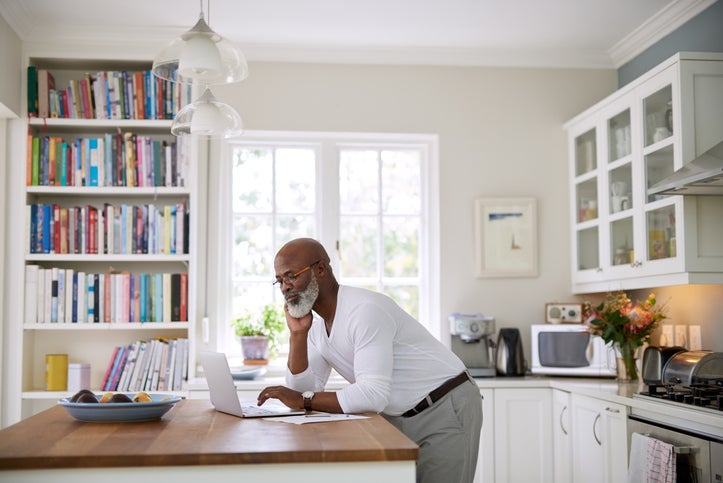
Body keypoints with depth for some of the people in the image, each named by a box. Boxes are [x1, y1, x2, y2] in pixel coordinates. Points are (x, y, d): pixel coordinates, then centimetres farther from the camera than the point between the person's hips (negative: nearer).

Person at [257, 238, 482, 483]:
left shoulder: (365, 310, -25)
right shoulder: (315, 324, 3)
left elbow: (373, 394, -31)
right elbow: (304, 392, -1)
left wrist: (304, 400, -28)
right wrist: (297, 334, -10)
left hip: (446, 409, -8)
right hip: (398, 418, 8)